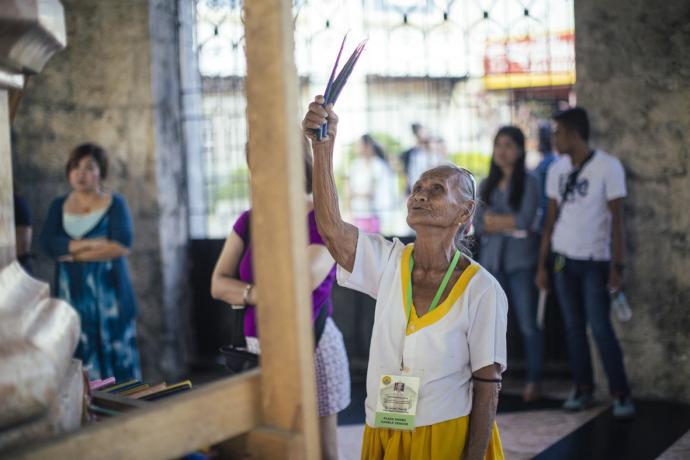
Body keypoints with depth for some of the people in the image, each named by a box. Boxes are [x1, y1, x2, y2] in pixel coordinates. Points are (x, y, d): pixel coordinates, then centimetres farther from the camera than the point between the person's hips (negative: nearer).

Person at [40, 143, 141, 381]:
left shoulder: (115, 203, 2)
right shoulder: (59, 206, 11)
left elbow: (122, 245, -13)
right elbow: (48, 244, -4)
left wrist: (72, 252, -9)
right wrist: (91, 243, -13)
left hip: (108, 293, -2)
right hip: (72, 294, 2)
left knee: (114, 356, -3)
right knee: (79, 359, -2)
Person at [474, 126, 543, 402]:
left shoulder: (529, 183, 0)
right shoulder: (486, 186, 12)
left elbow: (526, 220, -12)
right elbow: (479, 225, 3)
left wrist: (493, 219, -2)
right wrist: (509, 225, -10)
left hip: (521, 262, -4)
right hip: (491, 261, 4)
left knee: (528, 324, -3)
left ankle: (533, 382, 5)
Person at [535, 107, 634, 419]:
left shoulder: (608, 166, -9)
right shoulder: (557, 169, 6)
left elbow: (616, 219, -9)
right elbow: (551, 218, 9)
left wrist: (617, 266, -13)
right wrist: (542, 264, 6)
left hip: (595, 262, -5)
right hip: (563, 260, 5)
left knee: (601, 328, -6)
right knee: (573, 327, 7)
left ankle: (621, 394, 4)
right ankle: (583, 389, 16)